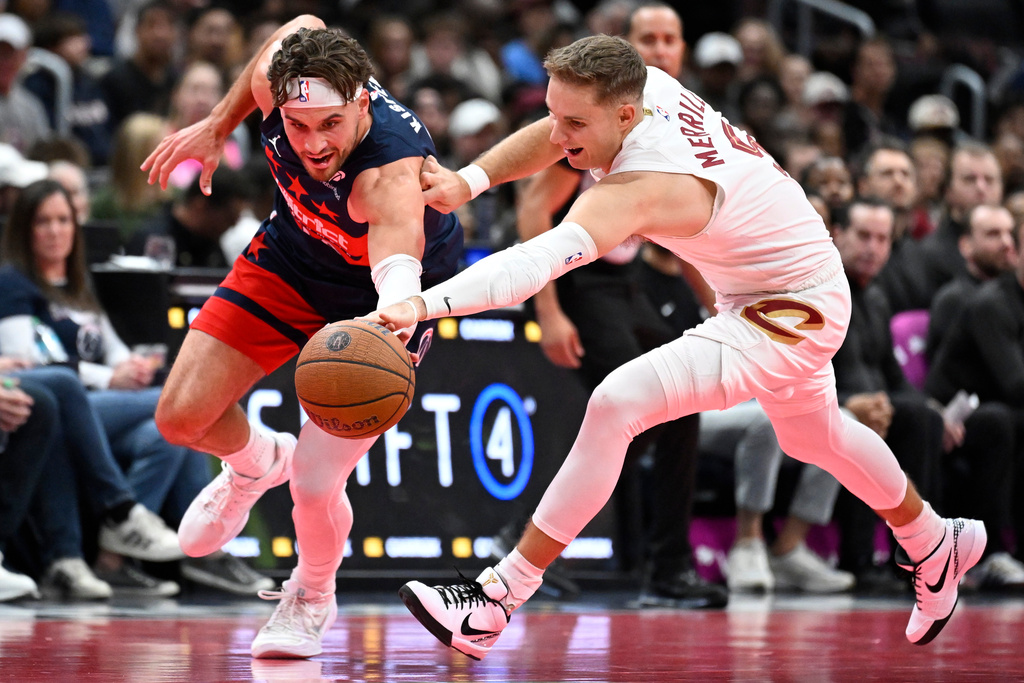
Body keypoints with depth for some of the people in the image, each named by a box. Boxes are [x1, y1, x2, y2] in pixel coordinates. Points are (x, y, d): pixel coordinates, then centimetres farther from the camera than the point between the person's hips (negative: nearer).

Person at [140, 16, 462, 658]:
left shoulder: (389, 176, -43)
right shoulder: (278, 82, -27)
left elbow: (398, 265, -62)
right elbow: (303, 25, -2)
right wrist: (216, 126, 6)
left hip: (379, 303, -5)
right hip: (293, 257, 5)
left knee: (315, 486, -13)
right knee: (182, 416, -5)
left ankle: (313, 596, 24)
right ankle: (256, 464, 34)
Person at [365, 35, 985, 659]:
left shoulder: (639, 188, -36)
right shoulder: (646, 86, -13)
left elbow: (538, 261, -49)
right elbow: (547, 139, 2)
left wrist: (425, 305, -60)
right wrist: (468, 182, -18)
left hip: (790, 314, -11)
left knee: (617, 405, -25)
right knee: (813, 438, 34)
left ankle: (496, 604, -22)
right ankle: (936, 548, 59)